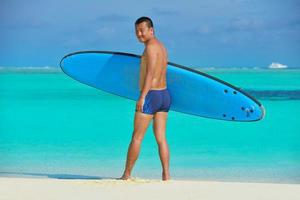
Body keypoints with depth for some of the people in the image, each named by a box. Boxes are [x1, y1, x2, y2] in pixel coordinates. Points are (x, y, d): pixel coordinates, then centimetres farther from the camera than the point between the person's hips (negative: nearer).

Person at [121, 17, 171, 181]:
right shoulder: (161, 46, 16)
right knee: (161, 138, 7)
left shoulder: (151, 46, -13)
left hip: (150, 95, -9)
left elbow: (150, 73, -20)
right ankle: (166, 175, 2)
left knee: (137, 137, 0)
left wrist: (142, 97, -23)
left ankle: (127, 175, 6)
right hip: (164, 95, 9)